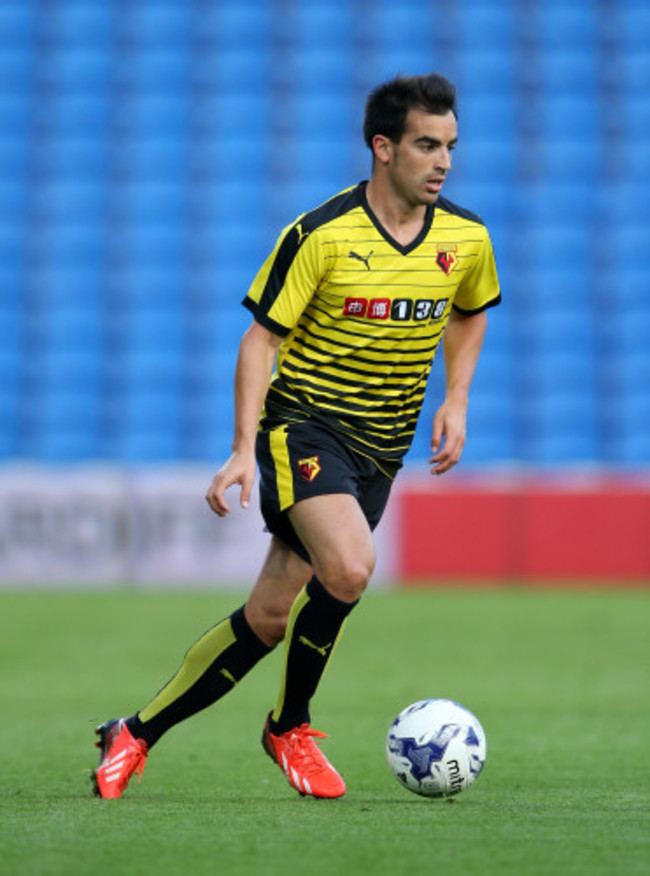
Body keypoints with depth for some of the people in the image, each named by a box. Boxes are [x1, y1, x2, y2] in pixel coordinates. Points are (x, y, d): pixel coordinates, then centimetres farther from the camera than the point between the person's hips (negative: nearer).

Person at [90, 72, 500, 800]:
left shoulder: (466, 238, 1)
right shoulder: (321, 234, -13)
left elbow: (470, 316, 22)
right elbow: (261, 338, -9)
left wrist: (455, 401, 6)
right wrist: (244, 450, -18)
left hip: (380, 445, 5)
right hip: (303, 422, -5)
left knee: (270, 616, 1)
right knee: (349, 567, -29)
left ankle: (137, 733, 15)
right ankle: (289, 726, -5)